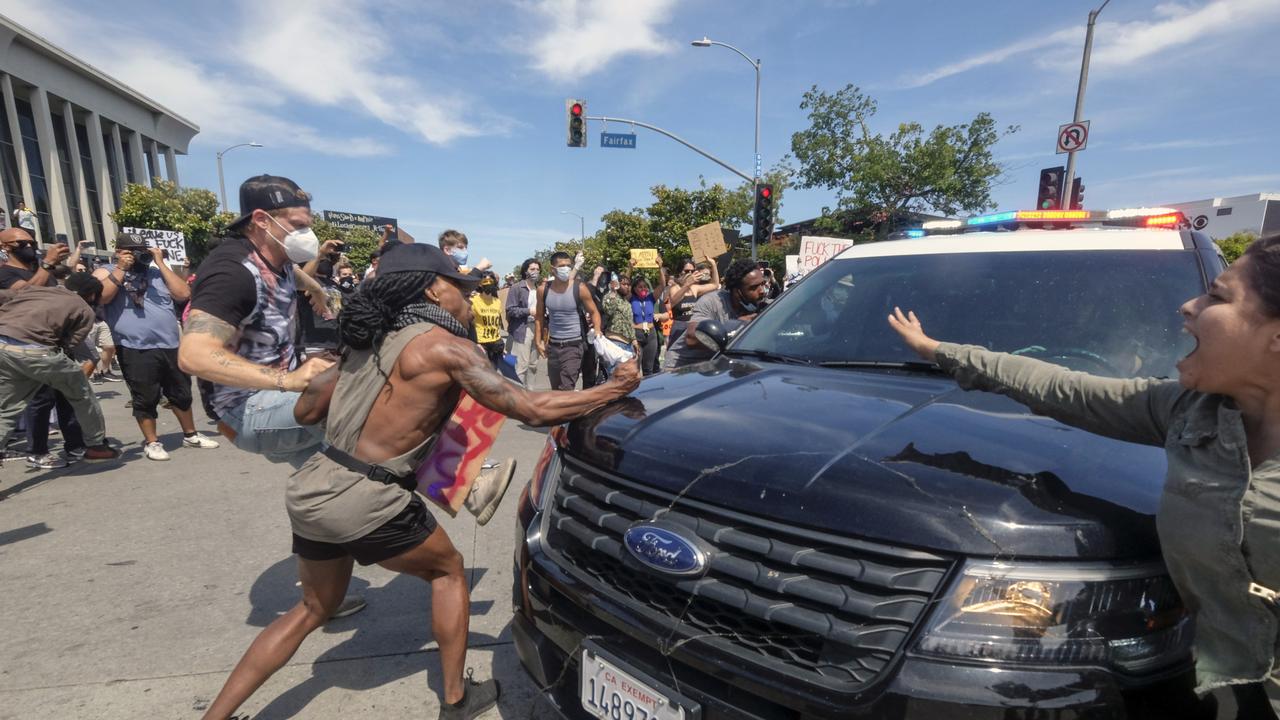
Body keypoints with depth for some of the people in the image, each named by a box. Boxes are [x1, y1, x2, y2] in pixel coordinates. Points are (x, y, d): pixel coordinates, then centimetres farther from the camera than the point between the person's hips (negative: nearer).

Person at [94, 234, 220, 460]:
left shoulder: (157, 271, 14)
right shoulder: (105, 273, 6)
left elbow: (184, 294, 0)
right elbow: (101, 297, -13)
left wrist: (161, 263, 0)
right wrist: (121, 269, -8)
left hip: (171, 345, 4)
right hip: (136, 349, -3)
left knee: (182, 393, 13)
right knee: (145, 399, 3)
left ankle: (190, 435, 26)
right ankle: (151, 442, 16)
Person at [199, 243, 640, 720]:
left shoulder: (370, 339, 10)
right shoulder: (448, 347, -12)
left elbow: (306, 410, 15)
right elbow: (533, 409, -14)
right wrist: (614, 389, -4)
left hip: (311, 491, 7)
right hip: (364, 501, -7)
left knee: (313, 609, 29)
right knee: (449, 570, 18)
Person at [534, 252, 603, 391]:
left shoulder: (579, 288, -10)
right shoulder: (543, 289, -2)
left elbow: (594, 312, 0)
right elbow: (539, 317, 10)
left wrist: (597, 334, -15)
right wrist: (539, 342, 6)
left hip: (573, 345, -4)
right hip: (553, 345, 4)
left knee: (566, 389, -12)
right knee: (555, 388, 16)